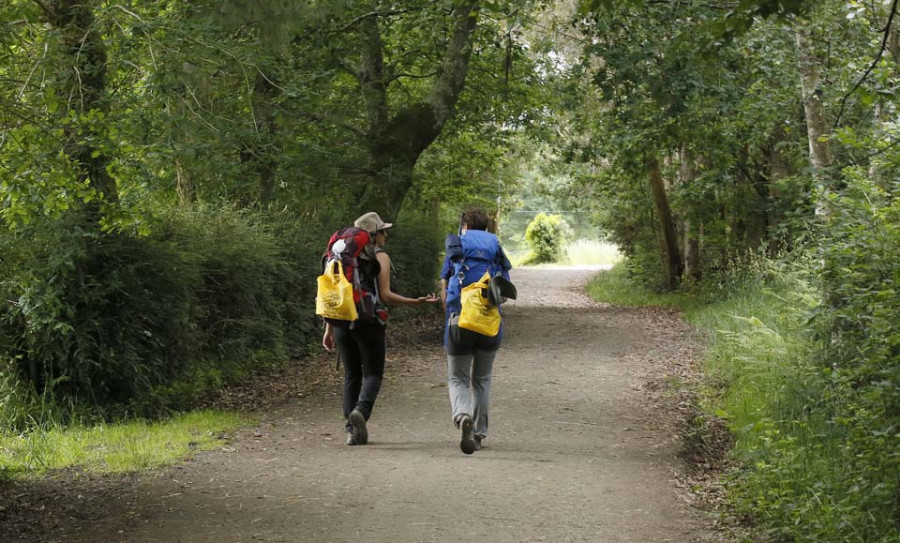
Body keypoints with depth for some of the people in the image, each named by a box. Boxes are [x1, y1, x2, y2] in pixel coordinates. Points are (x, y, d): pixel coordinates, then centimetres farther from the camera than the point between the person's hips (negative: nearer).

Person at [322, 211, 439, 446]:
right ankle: (361, 411, -24)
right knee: (373, 374, 4)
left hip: (342, 324, 5)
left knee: (351, 376, 13)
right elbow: (385, 295, -10)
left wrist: (329, 329, 13)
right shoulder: (380, 258, -2)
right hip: (369, 323, -5)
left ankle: (352, 429, 6)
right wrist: (417, 301, -3)